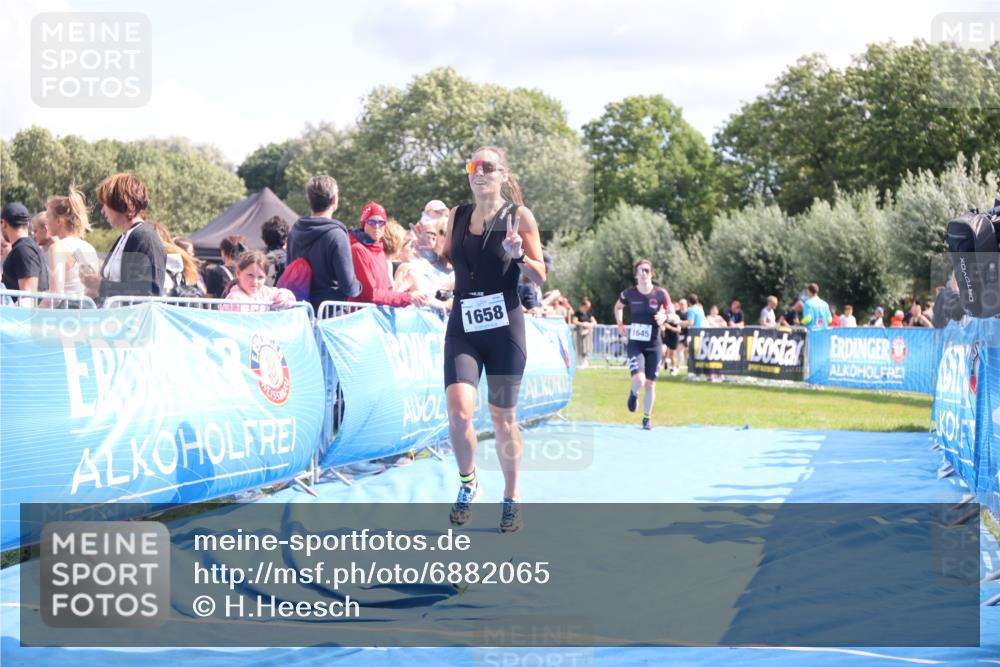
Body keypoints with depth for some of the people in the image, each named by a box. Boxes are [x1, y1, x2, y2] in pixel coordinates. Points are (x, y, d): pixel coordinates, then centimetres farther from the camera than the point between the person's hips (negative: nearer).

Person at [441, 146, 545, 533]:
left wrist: (518, 255, -20)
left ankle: (511, 498, 22)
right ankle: (467, 483, 9)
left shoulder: (519, 216, -2)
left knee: (503, 417, 5)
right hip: (463, 326, 2)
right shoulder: (457, 216, 7)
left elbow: (540, 277, -1)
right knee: (459, 410, -15)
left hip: (504, 327, -2)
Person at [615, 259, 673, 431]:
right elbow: (618, 307, 16)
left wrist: (665, 316, -19)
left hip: (653, 345, 1)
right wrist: (620, 324, 3)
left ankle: (647, 418, 21)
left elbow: (672, 313, 3)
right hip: (635, 344, -1)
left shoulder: (660, 294, -7)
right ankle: (633, 394, 18)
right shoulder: (629, 294, -4)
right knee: (638, 379, -19)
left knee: (650, 383, 5)